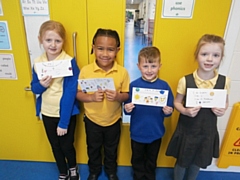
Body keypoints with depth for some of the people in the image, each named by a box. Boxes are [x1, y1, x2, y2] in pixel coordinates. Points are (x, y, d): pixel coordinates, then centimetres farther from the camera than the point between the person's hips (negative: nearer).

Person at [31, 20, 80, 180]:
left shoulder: (69, 62, -18)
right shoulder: (37, 62, -4)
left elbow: (70, 93, -19)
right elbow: (34, 88, 6)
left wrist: (64, 122, -19)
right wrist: (41, 85, -19)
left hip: (66, 113, -4)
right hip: (47, 113, 4)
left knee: (66, 146, 12)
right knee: (55, 147, 19)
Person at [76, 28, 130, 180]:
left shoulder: (122, 72, -15)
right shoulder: (86, 70, -16)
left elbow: (127, 95, -7)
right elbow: (78, 93, -8)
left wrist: (118, 96, -28)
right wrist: (91, 97, -27)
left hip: (113, 120, 0)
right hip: (92, 119, 0)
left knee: (111, 149, 23)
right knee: (93, 148, 24)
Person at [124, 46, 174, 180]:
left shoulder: (164, 86, -10)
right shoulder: (133, 85, -11)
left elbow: (170, 108, -4)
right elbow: (128, 108, -5)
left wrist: (168, 111, -26)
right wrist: (127, 109, -27)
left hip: (156, 132, 1)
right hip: (137, 132, 0)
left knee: (152, 161, 24)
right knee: (137, 160, 22)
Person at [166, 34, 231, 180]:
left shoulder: (224, 81, -10)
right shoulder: (186, 80, -17)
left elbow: (225, 102, 5)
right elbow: (177, 102, -6)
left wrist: (223, 110, -16)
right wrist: (185, 111, -25)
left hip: (208, 131, 3)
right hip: (187, 129, -2)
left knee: (198, 162, 24)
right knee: (182, 161, 18)